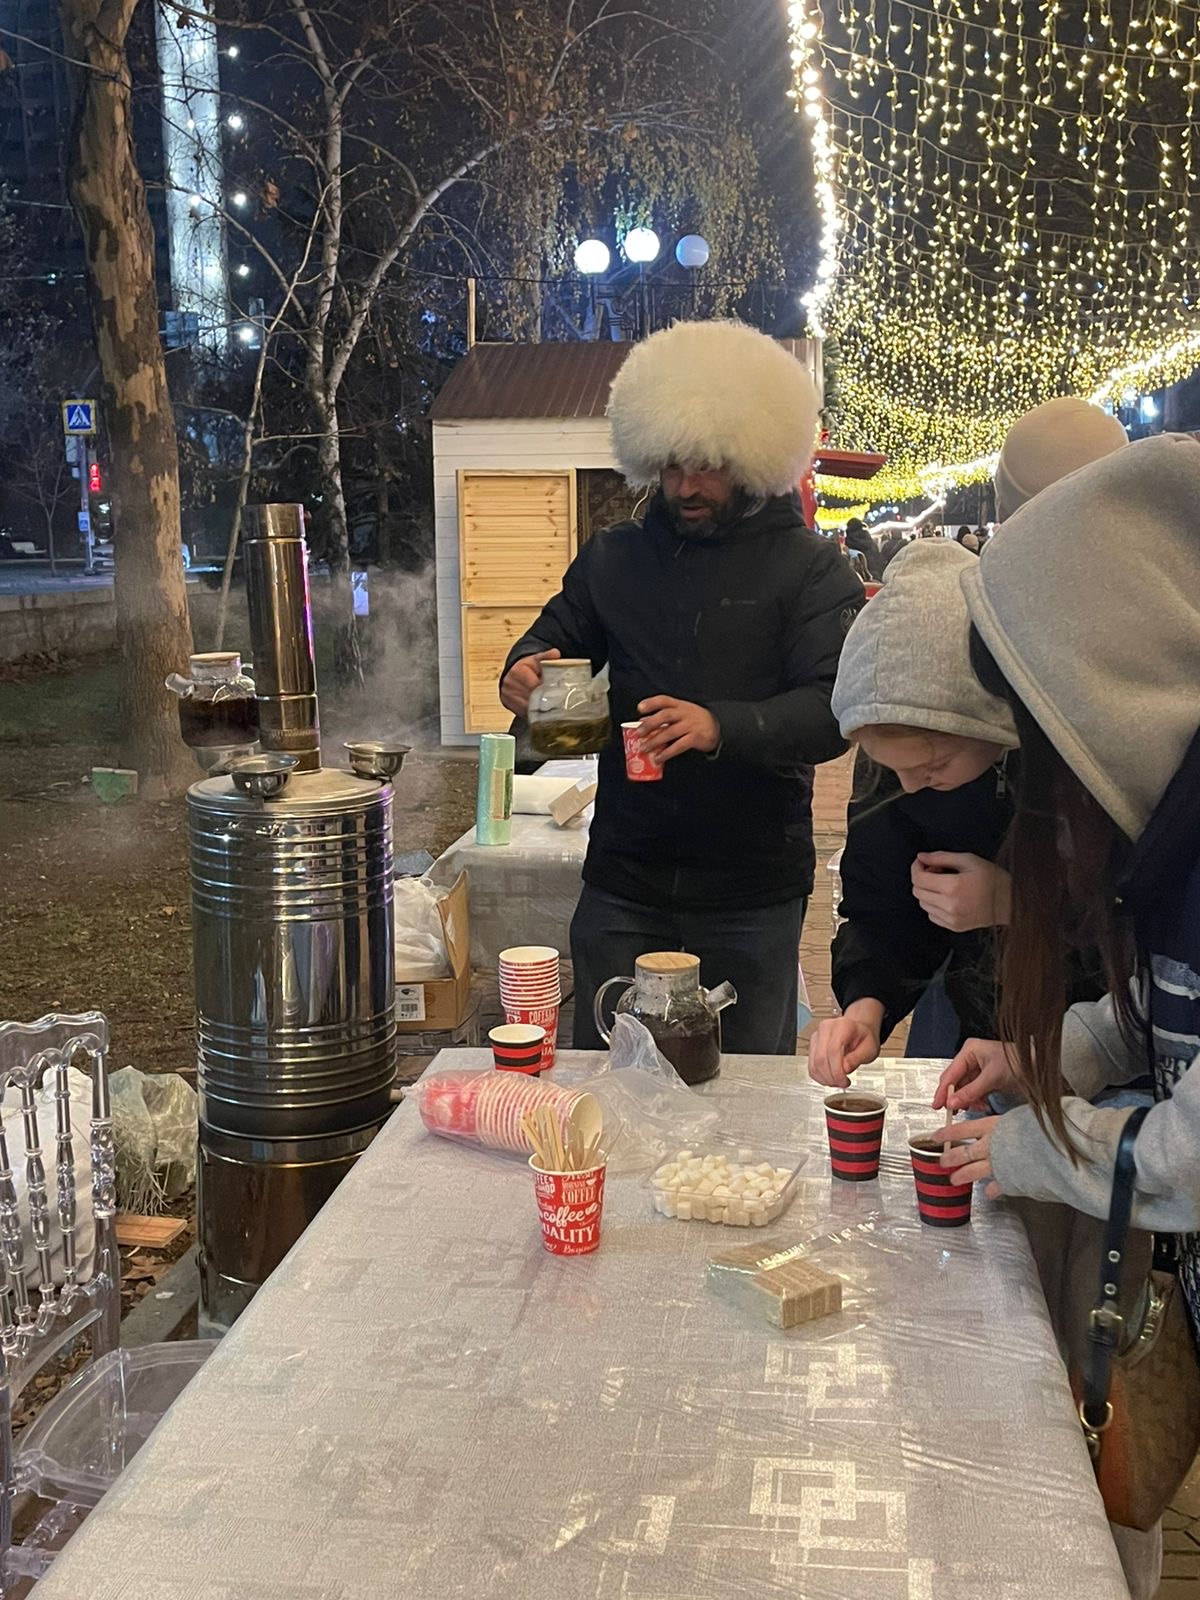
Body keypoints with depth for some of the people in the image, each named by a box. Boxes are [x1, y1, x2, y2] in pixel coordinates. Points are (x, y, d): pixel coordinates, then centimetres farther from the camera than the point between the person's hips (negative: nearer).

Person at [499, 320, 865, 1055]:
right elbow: (559, 631, 20)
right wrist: (525, 668, -5)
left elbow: (832, 707, -15)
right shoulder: (615, 557, 8)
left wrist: (722, 727, -33)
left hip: (753, 892, -3)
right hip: (624, 884, 3)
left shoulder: (810, 568, -4)